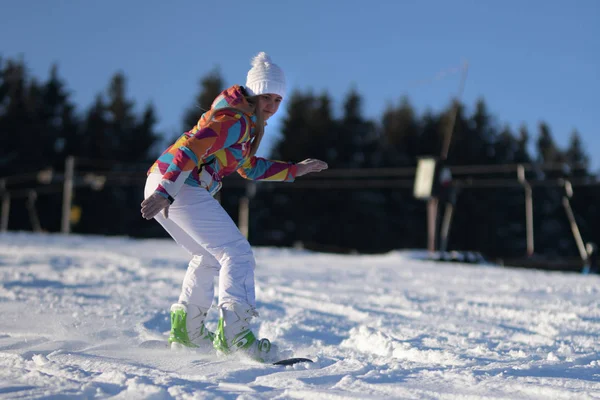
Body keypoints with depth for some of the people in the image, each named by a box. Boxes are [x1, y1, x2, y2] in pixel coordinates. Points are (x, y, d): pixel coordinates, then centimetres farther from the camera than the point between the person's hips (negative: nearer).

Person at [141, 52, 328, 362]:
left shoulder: (250, 122, 20)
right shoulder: (235, 119, -12)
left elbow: (250, 168, 32)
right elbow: (191, 148, -24)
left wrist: (296, 169, 29)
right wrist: (165, 192, -33)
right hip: (179, 187, -11)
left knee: (209, 257, 24)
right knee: (237, 253, -11)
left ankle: (185, 329, 30)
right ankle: (234, 331, -19)